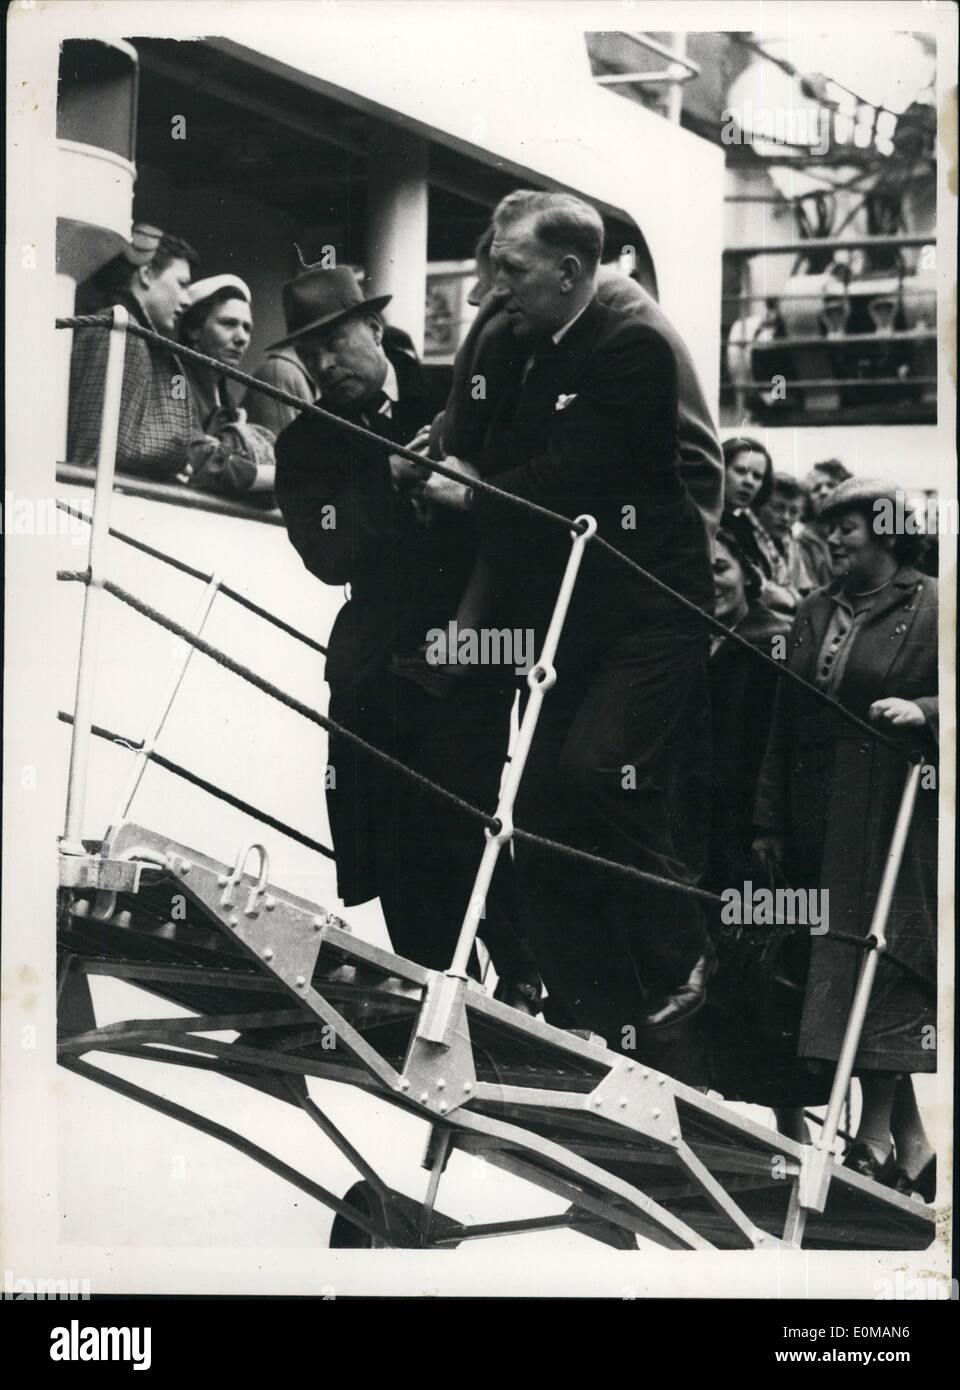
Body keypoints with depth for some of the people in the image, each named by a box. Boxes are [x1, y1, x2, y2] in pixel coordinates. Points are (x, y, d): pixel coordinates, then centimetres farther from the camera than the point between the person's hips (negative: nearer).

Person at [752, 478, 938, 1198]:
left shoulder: (929, 608, -1)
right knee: (835, 955, 5)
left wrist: (923, 712, -22)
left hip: (893, 811, -6)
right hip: (819, 817, 6)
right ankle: (910, 1142, 14)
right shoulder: (815, 613, 16)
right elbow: (785, 722, 16)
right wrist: (770, 819, 14)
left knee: (876, 947, -8)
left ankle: (876, 1138, 0)